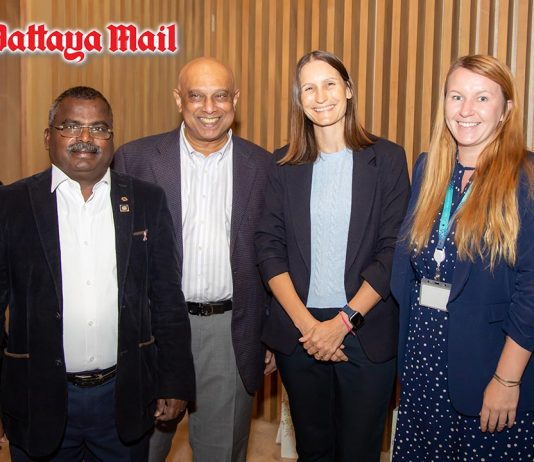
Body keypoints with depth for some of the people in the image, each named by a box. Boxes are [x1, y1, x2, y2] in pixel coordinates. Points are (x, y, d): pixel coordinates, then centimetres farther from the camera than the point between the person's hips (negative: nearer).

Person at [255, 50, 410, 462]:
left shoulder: (387, 158, -2)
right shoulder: (284, 165, 4)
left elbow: (393, 251, -7)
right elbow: (269, 248, -1)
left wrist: (343, 321, -13)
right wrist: (305, 322, -11)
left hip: (366, 332, -2)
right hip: (298, 330, 2)